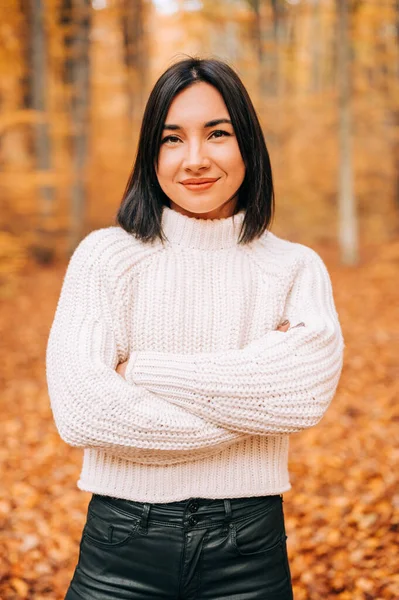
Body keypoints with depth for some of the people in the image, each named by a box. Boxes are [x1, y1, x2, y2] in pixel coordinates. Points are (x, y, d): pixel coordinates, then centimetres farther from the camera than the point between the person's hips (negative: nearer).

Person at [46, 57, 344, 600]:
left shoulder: (296, 267, 0)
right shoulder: (106, 256, -4)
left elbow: (309, 391, -18)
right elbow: (79, 412, -17)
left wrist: (143, 370, -17)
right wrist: (250, 399, -15)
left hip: (249, 549, 1)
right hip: (123, 541, -1)